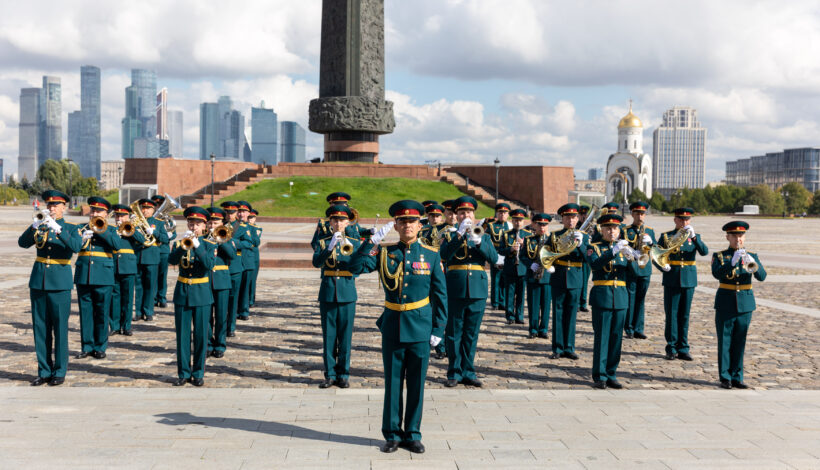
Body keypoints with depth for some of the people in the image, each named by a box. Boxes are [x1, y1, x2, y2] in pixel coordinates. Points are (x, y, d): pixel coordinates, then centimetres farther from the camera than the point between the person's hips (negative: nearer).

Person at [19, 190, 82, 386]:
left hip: (60, 283, -3)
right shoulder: (40, 228, 11)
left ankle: (59, 372, 6)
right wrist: (35, 226, -20)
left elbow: (76, 246, -18)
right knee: (40, 328, 6)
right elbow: (22, 243, -5)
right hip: (38, 282, 3)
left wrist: (57, 229, -28)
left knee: (60, 327, -2)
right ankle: (44, 371, 14)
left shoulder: (70, 228, 2)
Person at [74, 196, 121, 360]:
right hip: (83, 276, 2)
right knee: (85, 312, 5)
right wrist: (81, 239, -18)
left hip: (103, 277, -2)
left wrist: (102, 230, -17)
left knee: (102, 313, 1)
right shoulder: (81, 228, 12)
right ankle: (87, 346, 13)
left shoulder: (110, 230, 8)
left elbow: (118, 245, -12)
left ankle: (100, 347, 11)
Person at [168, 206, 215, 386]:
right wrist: (183, 246, -27)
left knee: (201, 335, 2)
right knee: (182, 335, 4)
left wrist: (197, 246, -27)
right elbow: (171, 260, -12)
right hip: (182, 292, 2)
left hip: (201, 293, -1)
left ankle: (198, 373, 12)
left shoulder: (208, 244, 0)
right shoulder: (181, 242, 5)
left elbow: (209, 265, -17)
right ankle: (183, 373, 12)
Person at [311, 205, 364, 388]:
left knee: (345, 336, 2)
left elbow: (358, 269, -6)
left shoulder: (354, 243, 6)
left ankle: (343, 375, 11)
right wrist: (330, 247, -25)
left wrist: (350, 251, -20)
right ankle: (330, 374, 12)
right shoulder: (323, 243, 7)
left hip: (347, 294, 0)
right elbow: (316, 262, -12)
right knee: (328, 335, 4)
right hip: (327, 294, 0)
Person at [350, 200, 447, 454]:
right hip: (392, 328, 1)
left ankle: (412, 435, 18)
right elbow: (356, 264, -11)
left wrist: (438, 329, -1)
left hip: (420, 328, 0)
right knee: (392, 383, 7)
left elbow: (440, 295, 3)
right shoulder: (384, 252, 3)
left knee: (416, 384, 6)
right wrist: (373, 240, -18)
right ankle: (392, 434, 18)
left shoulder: (431, 255, 2)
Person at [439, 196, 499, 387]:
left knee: (471, 334, 7)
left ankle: (468, 372, 16)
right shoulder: (450, 236, 8)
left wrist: (477, 241, -18)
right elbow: (444, 254, -14)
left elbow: (494, 258, -4)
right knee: (454, 334, 2)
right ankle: (454, 373, 10)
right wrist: (460, 233, -21)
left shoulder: (484, 236, 13)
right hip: (455, 291, -2)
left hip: (477, 291, 2)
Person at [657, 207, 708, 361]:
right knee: (671, 314, -1)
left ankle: (683, 349, 13)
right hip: (671, 280, -2)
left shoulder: (695, 237, 8)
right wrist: (662, 266, -17)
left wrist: (693, 237, -23)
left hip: (689, 280, 2)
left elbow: (704, 252, -10)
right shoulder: (666, 236, 4)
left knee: (684, 315, 6)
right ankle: (671, 349, 6)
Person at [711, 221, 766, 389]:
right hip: (725, 304, -2)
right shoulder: (719, 256, 0)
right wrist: (732, 262, -32)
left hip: (745, 304, 2)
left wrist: (753, 266, -30)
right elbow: (717, 274, -19)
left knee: (740, 343, 7)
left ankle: (737, 377, 15)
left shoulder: (752, 257, 7)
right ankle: (725, 378, 9)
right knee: (725, 342, 1)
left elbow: (762, 276, -10)